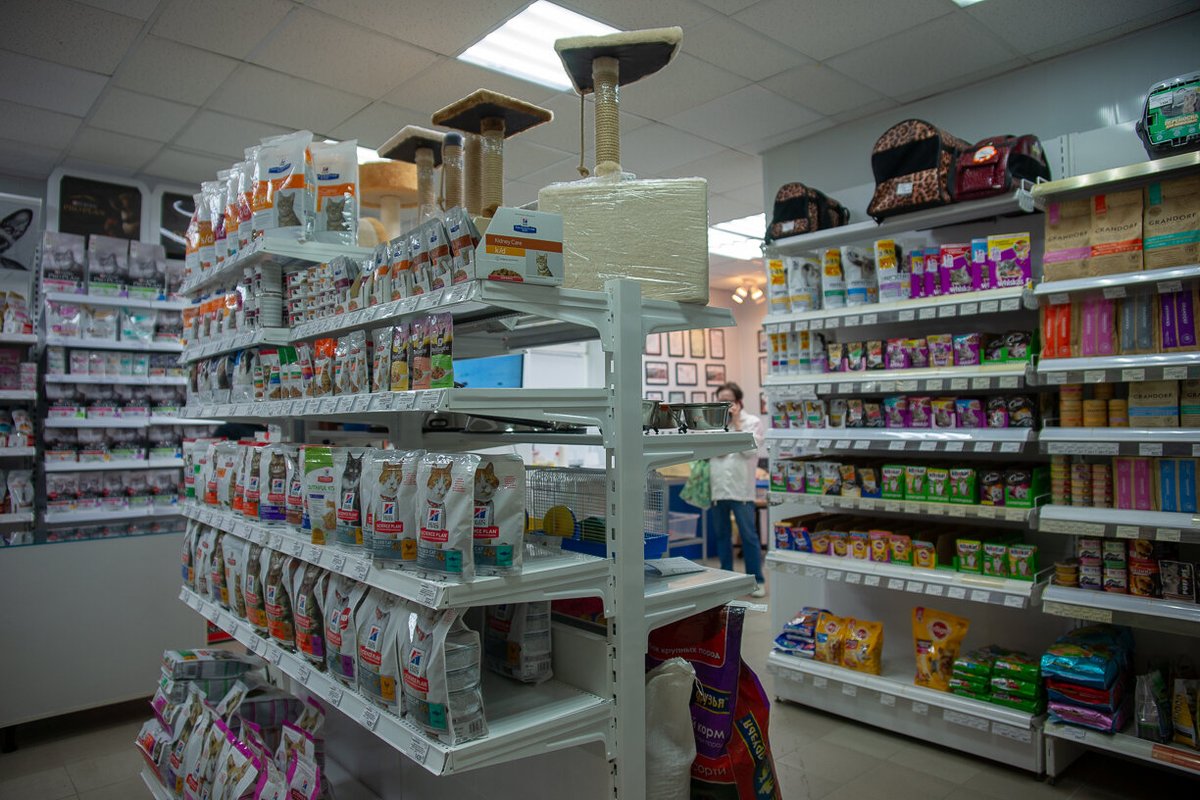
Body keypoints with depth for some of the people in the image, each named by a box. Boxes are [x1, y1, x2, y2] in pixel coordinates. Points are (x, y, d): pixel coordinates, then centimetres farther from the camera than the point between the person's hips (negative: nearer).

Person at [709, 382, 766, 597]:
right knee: (721, 534, 11)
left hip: (740, 487, -3)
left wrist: (737, 423, -7)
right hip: (717, 487, 4)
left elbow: (750, 450, -9)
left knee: (749, 535, 0)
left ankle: (756, 580, 9)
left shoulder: (752, 422, 4)